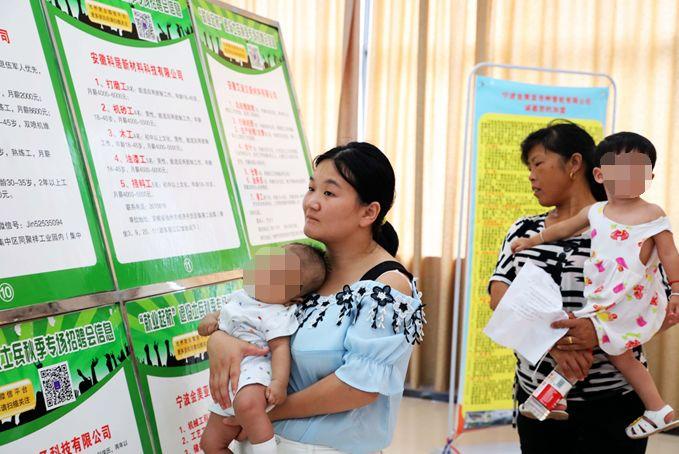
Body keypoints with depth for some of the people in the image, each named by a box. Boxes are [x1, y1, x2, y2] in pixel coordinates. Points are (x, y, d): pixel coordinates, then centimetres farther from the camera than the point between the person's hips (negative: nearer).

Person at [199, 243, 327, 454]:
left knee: (246, 403, -44)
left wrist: (280, 382, -31)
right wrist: (209, 319, 8)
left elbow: (280, 347, -19)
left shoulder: (276, 315, -12)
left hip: (254, 372, -9)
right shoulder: (239, 296, 13)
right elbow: (222, 313, 29)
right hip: (227, 381, 9)